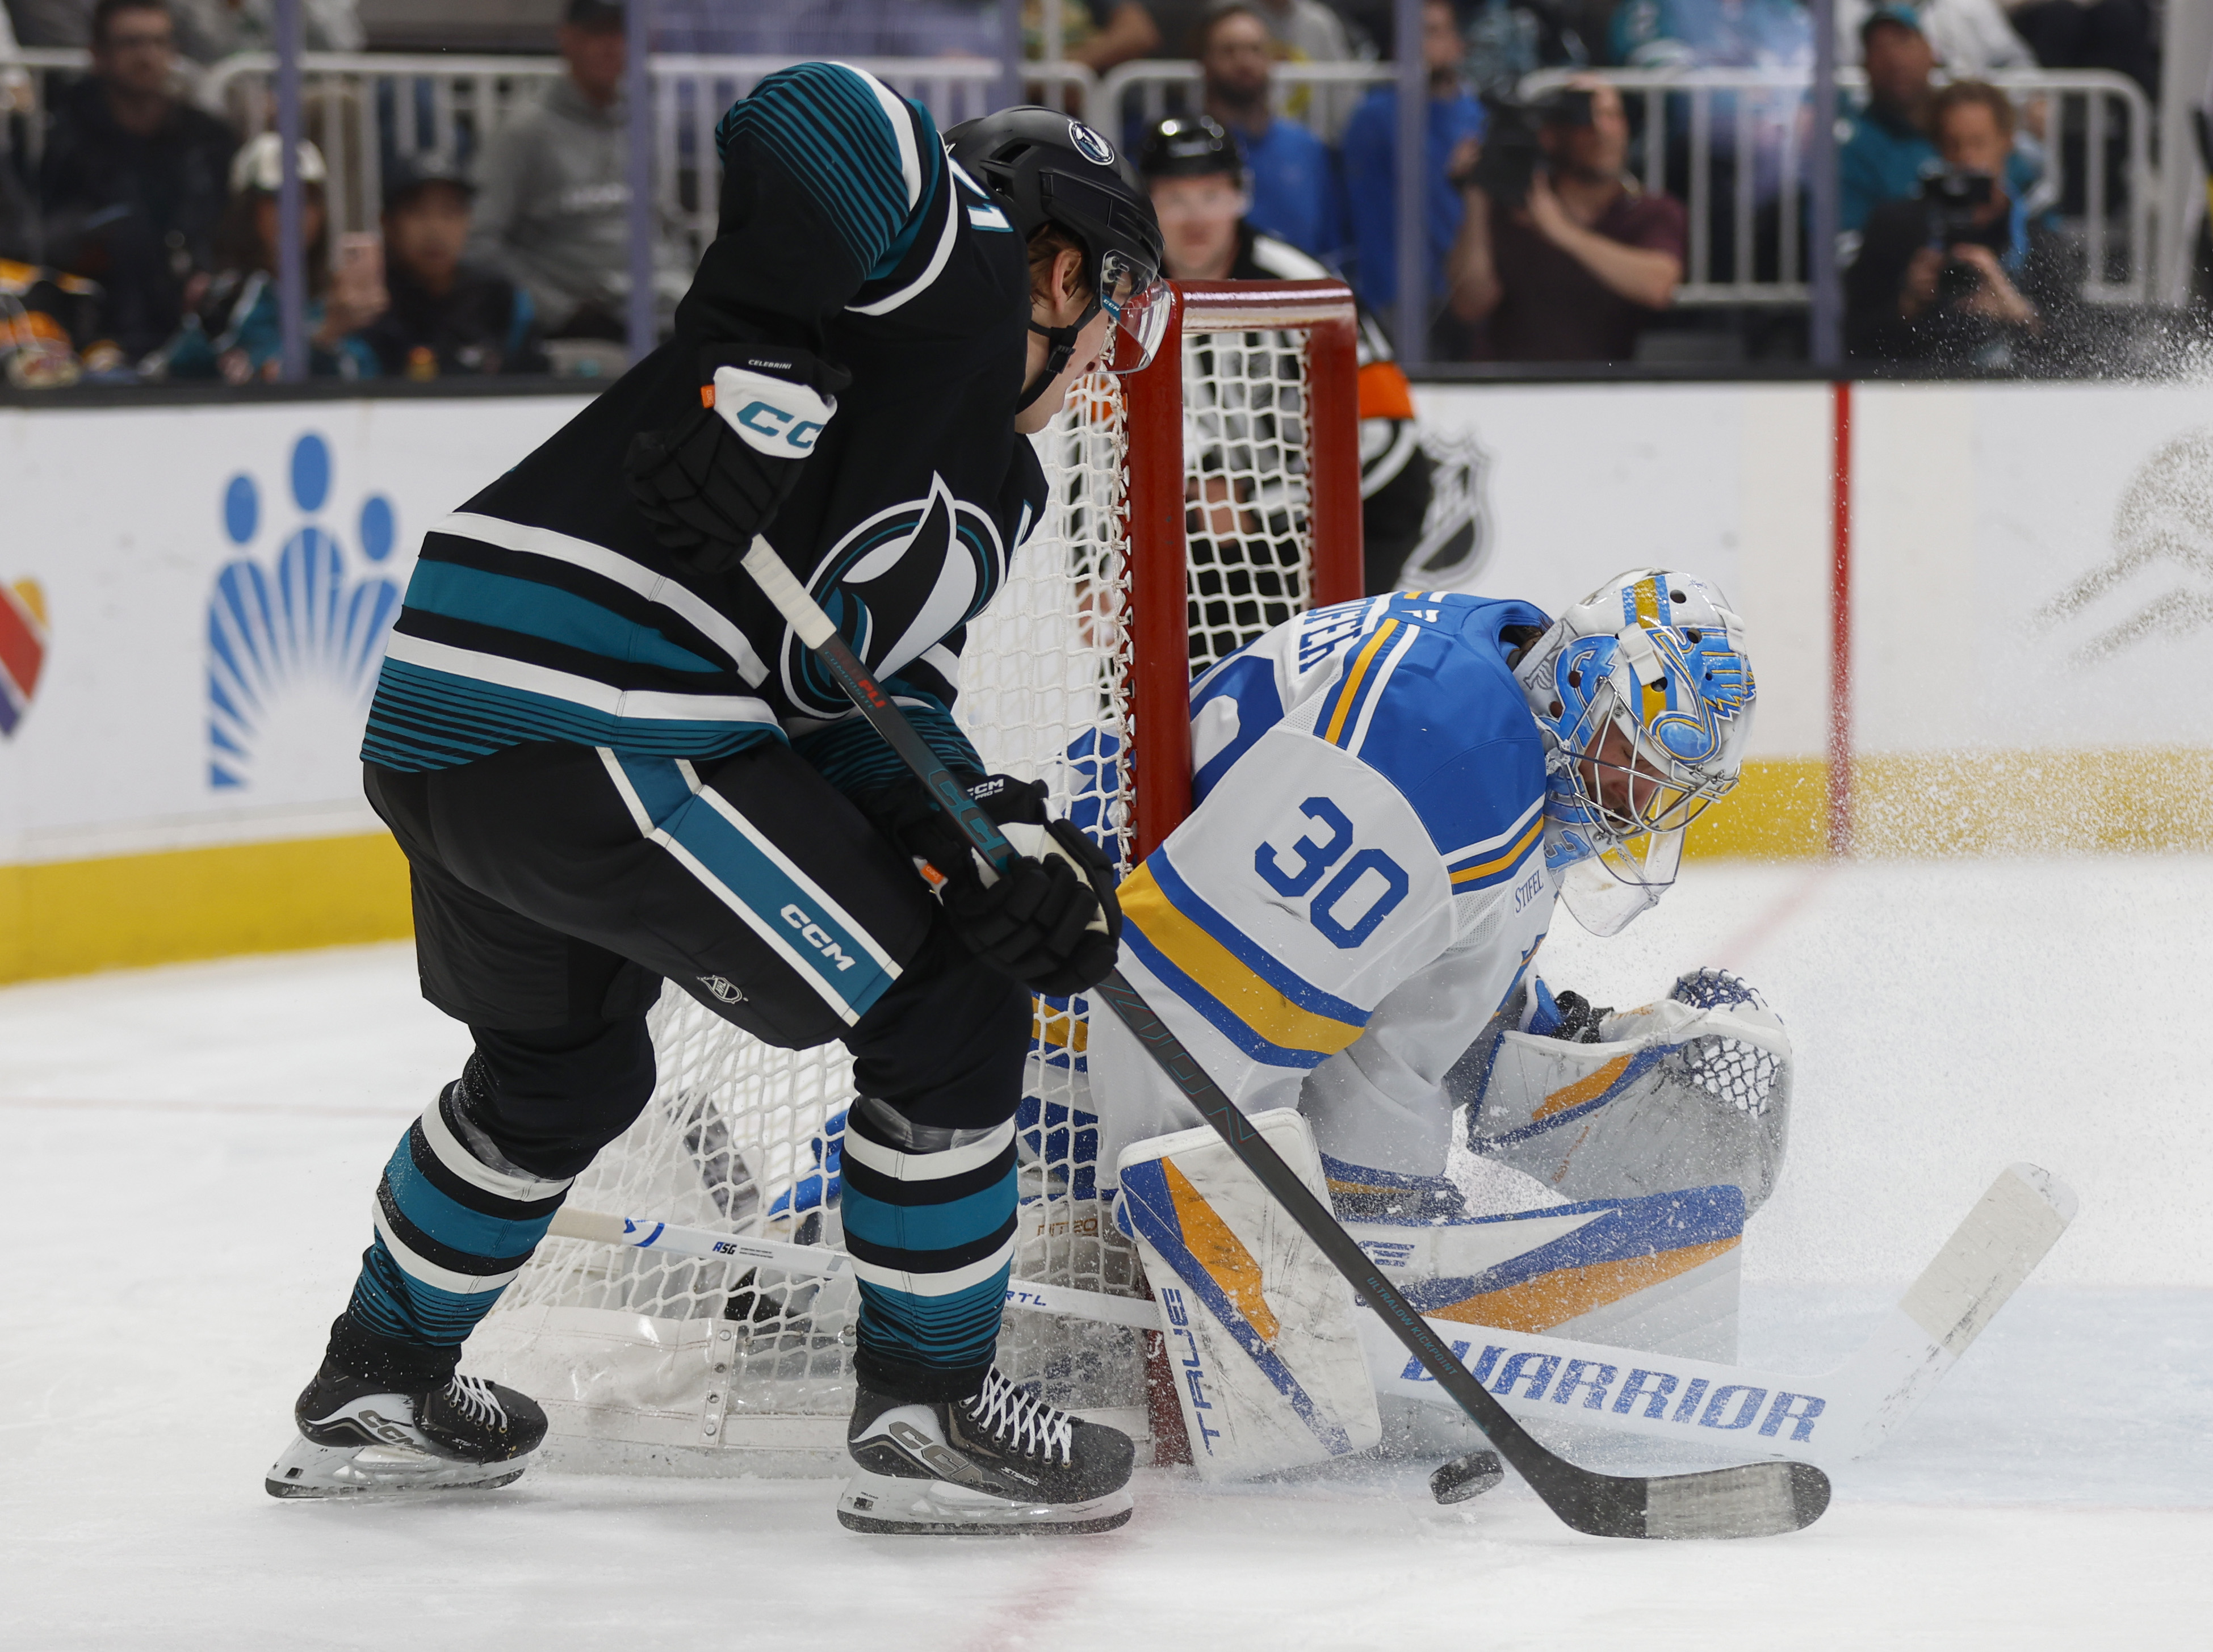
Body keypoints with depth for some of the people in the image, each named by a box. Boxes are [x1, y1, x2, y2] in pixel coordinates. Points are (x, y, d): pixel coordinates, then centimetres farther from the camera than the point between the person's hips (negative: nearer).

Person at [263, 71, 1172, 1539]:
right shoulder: (964, 254, 4)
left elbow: (864, 701, 16)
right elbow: (809, 121, -16)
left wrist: (999, 838, 0)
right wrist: (761, 374, -18)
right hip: (589, 722, -10)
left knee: (565, 1062, 33)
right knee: (942, 1013, 0)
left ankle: (378, 1386, 48)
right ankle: (928, 1416, 9)